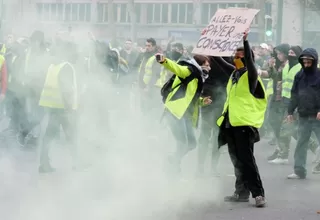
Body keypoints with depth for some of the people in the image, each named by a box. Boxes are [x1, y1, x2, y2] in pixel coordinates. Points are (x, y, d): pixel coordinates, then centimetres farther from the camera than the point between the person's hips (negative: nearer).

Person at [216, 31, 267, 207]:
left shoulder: (250, 75, -6)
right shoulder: (234, 75, 16)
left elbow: (249, 61, -25)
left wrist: (245, 41, -28)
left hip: (245, 123, -8)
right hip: (231, 123, 8)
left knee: (246, 160, -14)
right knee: (237, 161, 12)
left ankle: (258, 194, -14)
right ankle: (242, 192, 20)